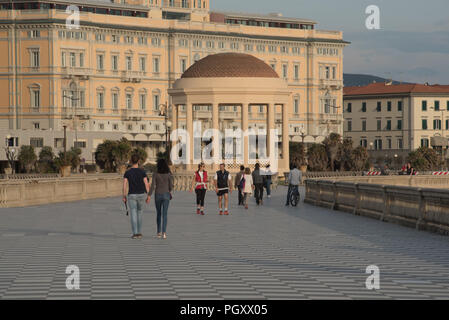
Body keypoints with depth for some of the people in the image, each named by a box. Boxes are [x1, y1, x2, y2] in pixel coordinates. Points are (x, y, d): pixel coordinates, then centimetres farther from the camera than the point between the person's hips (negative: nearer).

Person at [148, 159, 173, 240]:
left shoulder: (155, 174, -5)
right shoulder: (168, 174, -4)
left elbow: (153, 186, -11)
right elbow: (171, 186, -1)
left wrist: (149, 197, -10)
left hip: (158, 195, 1)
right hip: (166, 195, -1)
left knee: (159, 214, 17)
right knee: (164, 214, -4)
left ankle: (159, 232, 19)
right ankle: (164, 232, -19)